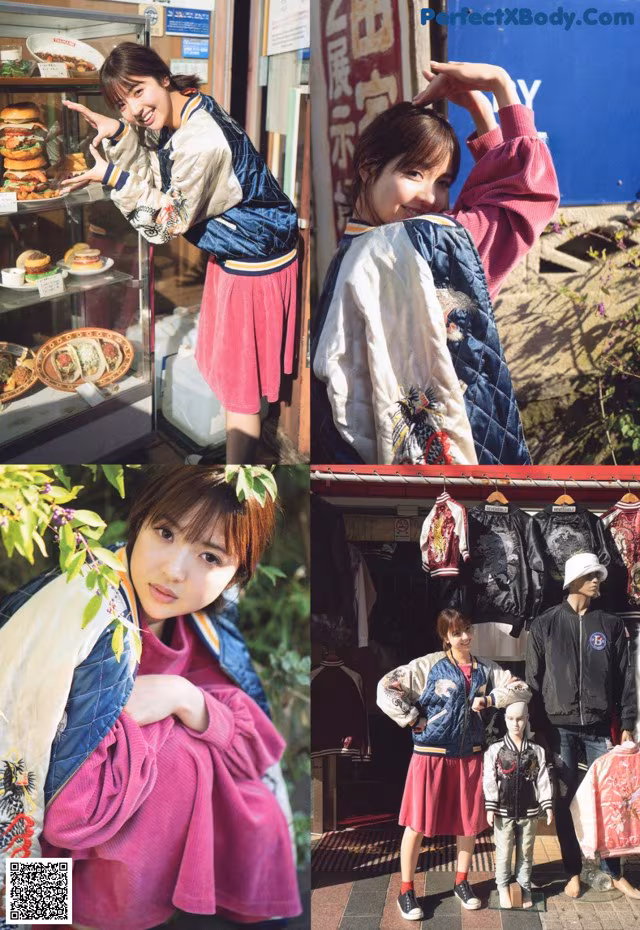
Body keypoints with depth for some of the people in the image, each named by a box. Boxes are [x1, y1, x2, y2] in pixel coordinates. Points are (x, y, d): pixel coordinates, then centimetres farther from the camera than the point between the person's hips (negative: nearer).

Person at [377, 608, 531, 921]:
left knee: (469, 821, 12)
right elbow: (386, 689, -14)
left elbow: (522, 690, 4)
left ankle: (461, 883, 31)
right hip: (430, 755, -4)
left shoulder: (486, 669, 6)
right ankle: (406, 891, 14)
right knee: (417, 823, 1)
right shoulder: (428, 666, -8)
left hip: (468, 756, 4)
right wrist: (413, 720, -13)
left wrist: (489, 699, -9)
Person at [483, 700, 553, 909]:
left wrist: (548, 806, -3)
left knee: (526, 852, 12)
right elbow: (489, 781, -6)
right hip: (504, 811, -1)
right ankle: (503, 887, 19)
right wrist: (490, 808, -9)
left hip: (529, 811, 2)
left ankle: (525, 887, 26)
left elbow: (543, 780, 2)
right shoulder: (495, 750, -5)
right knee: (504, 852, 6)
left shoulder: (536, 751, 1)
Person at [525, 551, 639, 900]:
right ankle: (573, 872, 16)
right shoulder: (544, 625, 2)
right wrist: (537, 727, -3)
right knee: (565, 801, 4)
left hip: (599, 727, 1)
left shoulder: (611, 625, 7)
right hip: (559, 727, -1)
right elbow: (533, 680, 2)